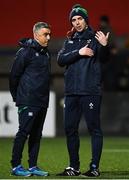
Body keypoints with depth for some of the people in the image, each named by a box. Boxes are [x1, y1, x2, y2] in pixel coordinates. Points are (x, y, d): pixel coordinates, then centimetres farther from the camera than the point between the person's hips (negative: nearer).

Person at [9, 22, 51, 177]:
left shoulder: (45, 53, 15)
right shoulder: (25, 52, -10)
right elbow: (14, 75, -8)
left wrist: (44, 96, 17)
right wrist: (16, 97, -2)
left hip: (42, 102, 8)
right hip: (28, 102, -8)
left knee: (36, 134, 9)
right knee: (23, 132, -7)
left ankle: (33, 166, 14)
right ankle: (16, 166, -2)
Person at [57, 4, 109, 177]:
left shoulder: (94, 38, 1)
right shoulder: (70, 41, 16)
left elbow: (103, 59, -12)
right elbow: (60, 60, 2)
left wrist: (104, 46, -32)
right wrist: (79, 53, -11)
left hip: (91, 91, -5)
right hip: (71, 92, 6)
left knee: (94, 129, -4)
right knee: (70, 129, 8)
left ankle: (95, 167, -2)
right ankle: (74, 167, 17)